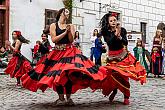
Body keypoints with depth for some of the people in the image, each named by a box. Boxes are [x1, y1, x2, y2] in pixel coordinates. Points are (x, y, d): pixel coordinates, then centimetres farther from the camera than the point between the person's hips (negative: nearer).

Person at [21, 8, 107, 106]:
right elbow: (54, 39, -5)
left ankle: (68, 98, 1)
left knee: (69, 75, -10)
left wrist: (69, 31, -14)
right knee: (57, 75, -6)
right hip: (57, 53, 0)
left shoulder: (71, 26, 10)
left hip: (70, 52, 0)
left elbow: (71, 40, 1)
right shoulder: (53, 25, 6)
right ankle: (61, 98, 4)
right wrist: (65, 32, -8)